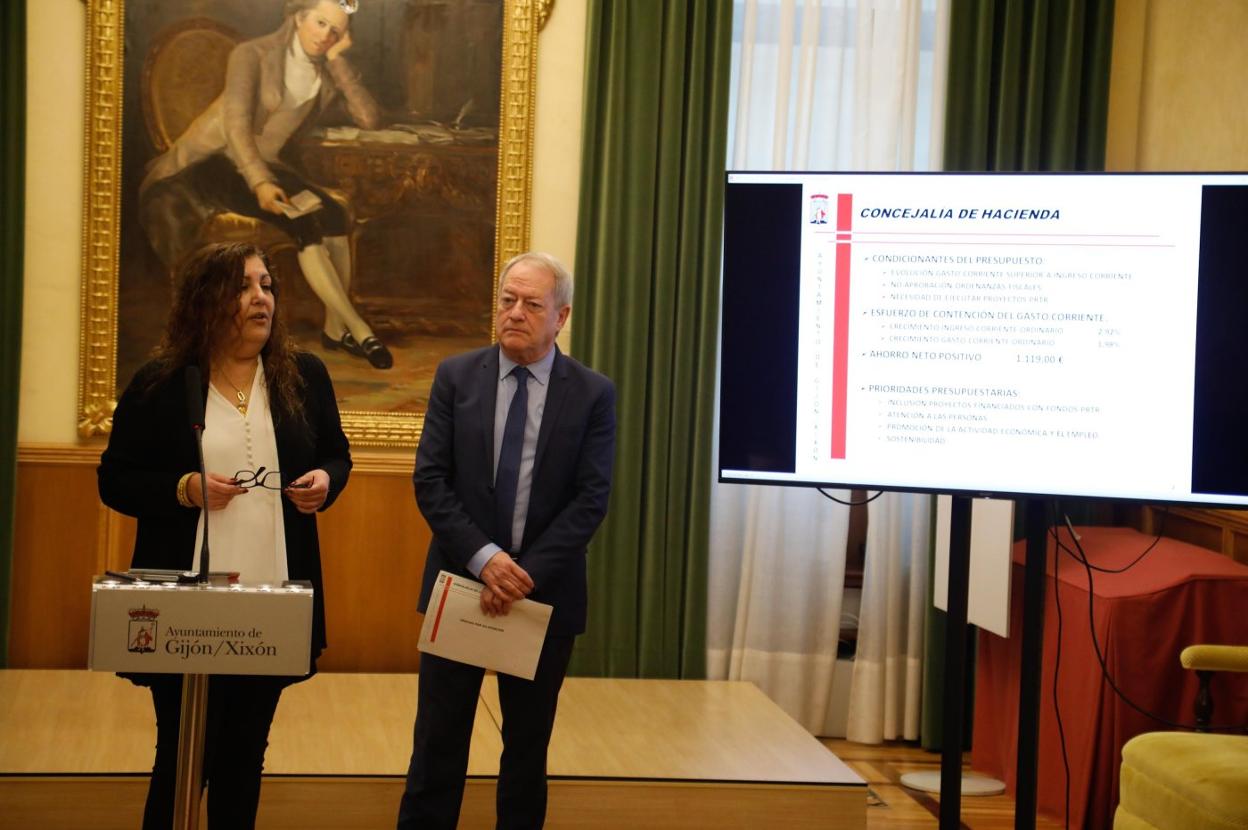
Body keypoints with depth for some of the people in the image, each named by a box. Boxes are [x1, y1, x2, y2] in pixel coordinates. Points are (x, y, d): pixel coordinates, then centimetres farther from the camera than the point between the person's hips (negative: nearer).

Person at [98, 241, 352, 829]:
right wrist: (183, 490, -18)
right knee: (183, 756, 5)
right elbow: (114, 480, -1)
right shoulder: (159, 384, -5)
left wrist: (325, 481, -8)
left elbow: (337, 455, 15)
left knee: (245, 753, 13)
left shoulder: (304, 376, 4)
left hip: (274, 604, 3)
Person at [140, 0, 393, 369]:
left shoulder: (329, 73, 4)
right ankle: (358, 329, -25)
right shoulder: (252, 55, -11)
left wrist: (337, 61, -13)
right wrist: (260, 183, -38)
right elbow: (237, 126, -23)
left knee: (334, 215, -24)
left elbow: (371, 120, -12)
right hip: (211, 160, -5)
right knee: (305, 223, -28)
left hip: (264, 163, 5)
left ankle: (335, 326, -13)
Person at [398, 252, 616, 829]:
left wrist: (528, 573, -16)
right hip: (460, 584, 0)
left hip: (546, 593, 0)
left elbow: (591, 500, -7)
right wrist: (484, 558, -16)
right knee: (438, 743, 4)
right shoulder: (456, 377, 1)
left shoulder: (593, 394, -2)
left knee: (528, 745, 11)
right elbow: (430, 480, -4)